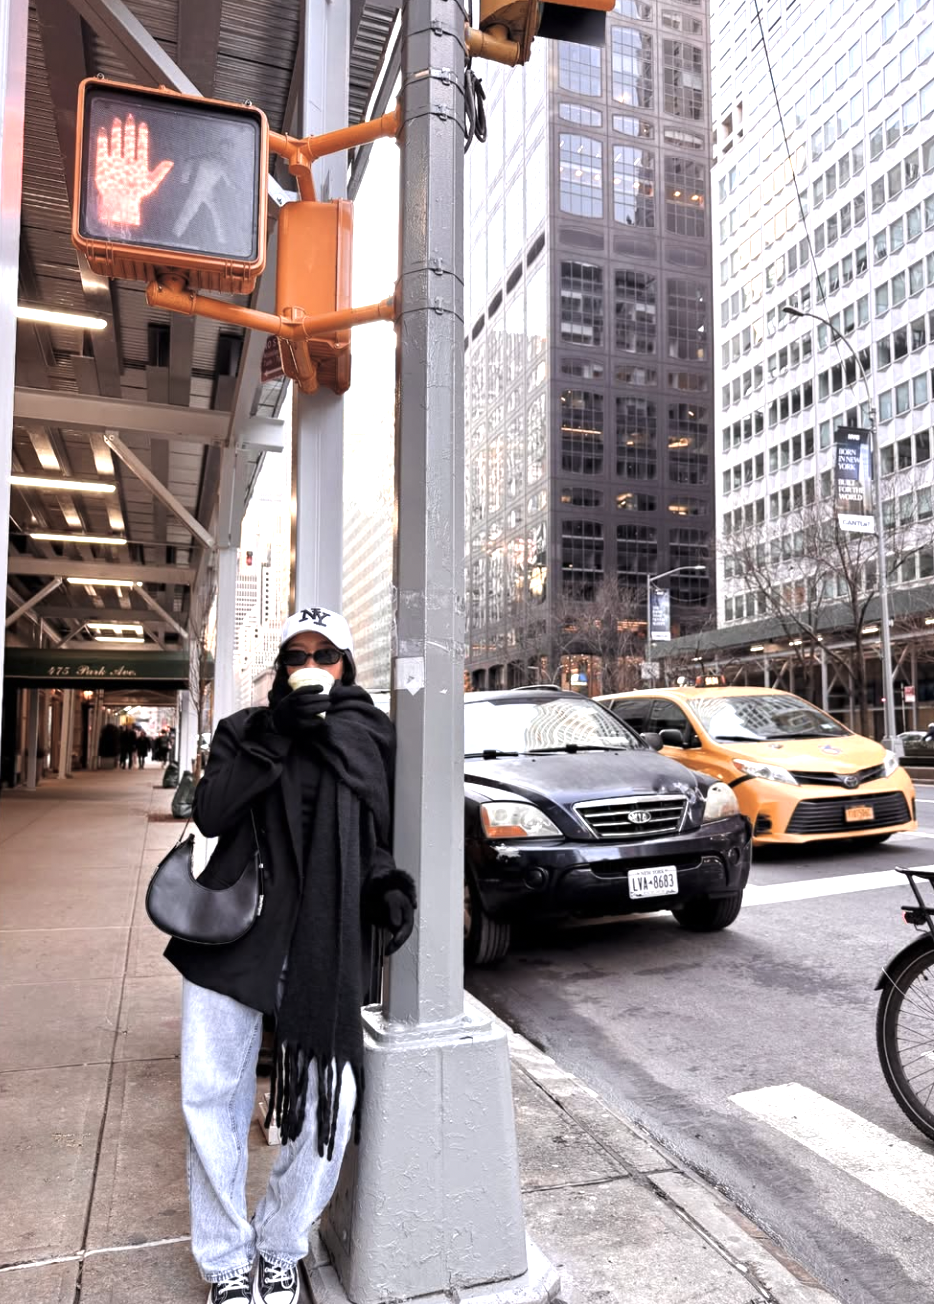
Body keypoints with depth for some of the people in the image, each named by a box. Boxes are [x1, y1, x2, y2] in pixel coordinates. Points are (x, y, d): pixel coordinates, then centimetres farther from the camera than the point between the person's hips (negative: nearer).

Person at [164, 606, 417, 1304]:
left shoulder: (372, 737, 8)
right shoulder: (244, 729, 9)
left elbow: (382, 836, 13)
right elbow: (209, 813, -6)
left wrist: (388, 883, -7)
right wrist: (275, 739, -14)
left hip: (325, 945, -1)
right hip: (232, 934, 1)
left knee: (328, 1103, -2)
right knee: (212, 1098, 6)